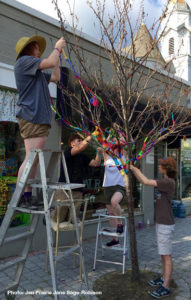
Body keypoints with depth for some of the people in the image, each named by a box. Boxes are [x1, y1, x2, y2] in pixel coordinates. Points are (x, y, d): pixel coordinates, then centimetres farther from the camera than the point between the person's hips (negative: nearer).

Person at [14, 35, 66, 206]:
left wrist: (58, 54, 30)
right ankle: (20, 197, -13)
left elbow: (55, 77, 32)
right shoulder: (23, 61, 1)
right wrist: (57, 47, 8)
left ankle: (28, 196, 7)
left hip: (41, 118, 10)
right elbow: (50, 63, -9)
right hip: (31, 116, -9)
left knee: (35, 159, 5)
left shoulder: (37, 72, 28)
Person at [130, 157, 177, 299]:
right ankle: (164, 278, 32)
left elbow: (146, 182, -25)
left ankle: (165, 287, 8)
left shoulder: (169, 182, -20)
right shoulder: (166, 181, 9)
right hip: (161, 223, 9)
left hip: (165, 224, -9)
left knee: (166, 255, -1)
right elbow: (145, 181, 13)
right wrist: (134, 170, 7)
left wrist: (135, 169, -13)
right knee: (164, 254, 19)